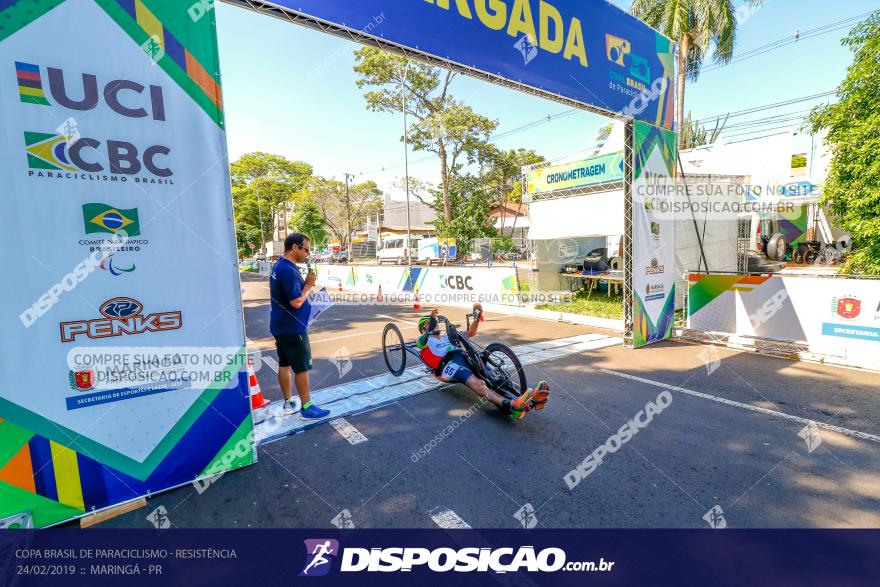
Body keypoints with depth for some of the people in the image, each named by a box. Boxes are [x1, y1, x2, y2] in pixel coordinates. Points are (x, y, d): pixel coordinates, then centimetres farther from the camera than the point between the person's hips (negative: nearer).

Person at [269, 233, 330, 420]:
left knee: (284, 364, 15)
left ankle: (288, 403, 26)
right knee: (302, 368, -1)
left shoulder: (279, 266, 10)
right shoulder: (289, 270, -23)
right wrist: (309, 285, -15)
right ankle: (307, 408, 9)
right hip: (292, 328, -10)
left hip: (281, 326, 10)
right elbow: (296, 302, -26)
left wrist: (305, 283, 5)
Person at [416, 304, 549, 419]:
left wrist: (477, 317, 14)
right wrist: (431, 318, -13)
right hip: (448, 362, -6)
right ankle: (509, 406, -61)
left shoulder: (448, 338, 40)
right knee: (476, 383, -36)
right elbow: (422, 342, -1)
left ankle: (529, 400, -43)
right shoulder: (423, 340, 24)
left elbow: (471, 333, 33)